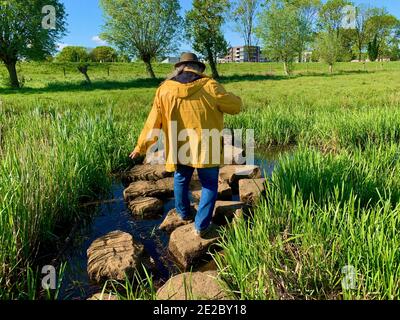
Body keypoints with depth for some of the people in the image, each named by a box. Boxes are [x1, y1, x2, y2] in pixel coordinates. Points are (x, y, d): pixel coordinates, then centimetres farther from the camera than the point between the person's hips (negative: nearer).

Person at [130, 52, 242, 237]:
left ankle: (183, 214, 43)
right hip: (206, 147, -2)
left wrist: (141, 147, 12)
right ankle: (201, 225, 13)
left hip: (179, 149, 3)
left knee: (181, 180, 25)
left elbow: (153, 122, 2)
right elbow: (236, 106, 0)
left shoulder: (164, 90, -2)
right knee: (209, 185, 13)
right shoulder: (209, 86, -8)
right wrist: (229, 97, 22)